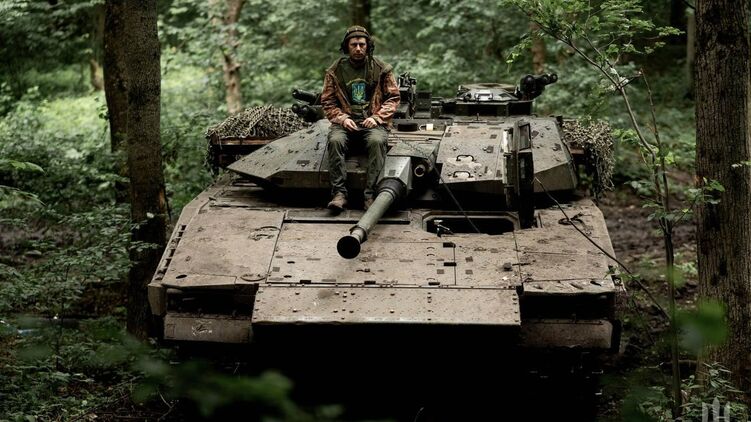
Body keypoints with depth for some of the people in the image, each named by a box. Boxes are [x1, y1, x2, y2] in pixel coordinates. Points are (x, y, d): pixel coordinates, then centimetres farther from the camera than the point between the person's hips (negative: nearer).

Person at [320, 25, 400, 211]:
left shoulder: (381, 69, 6)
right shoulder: (335, 71, 8)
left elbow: (393, 98, 7)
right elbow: (327, 101, 10)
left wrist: (376, 117, -8)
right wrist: (342, 118, -7)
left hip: (373, 122, -1)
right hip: (345, 122, 1)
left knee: (376, 141, -35)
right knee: (335, 140, -32)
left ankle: (370, 194, -35)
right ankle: (339, 192, -33)